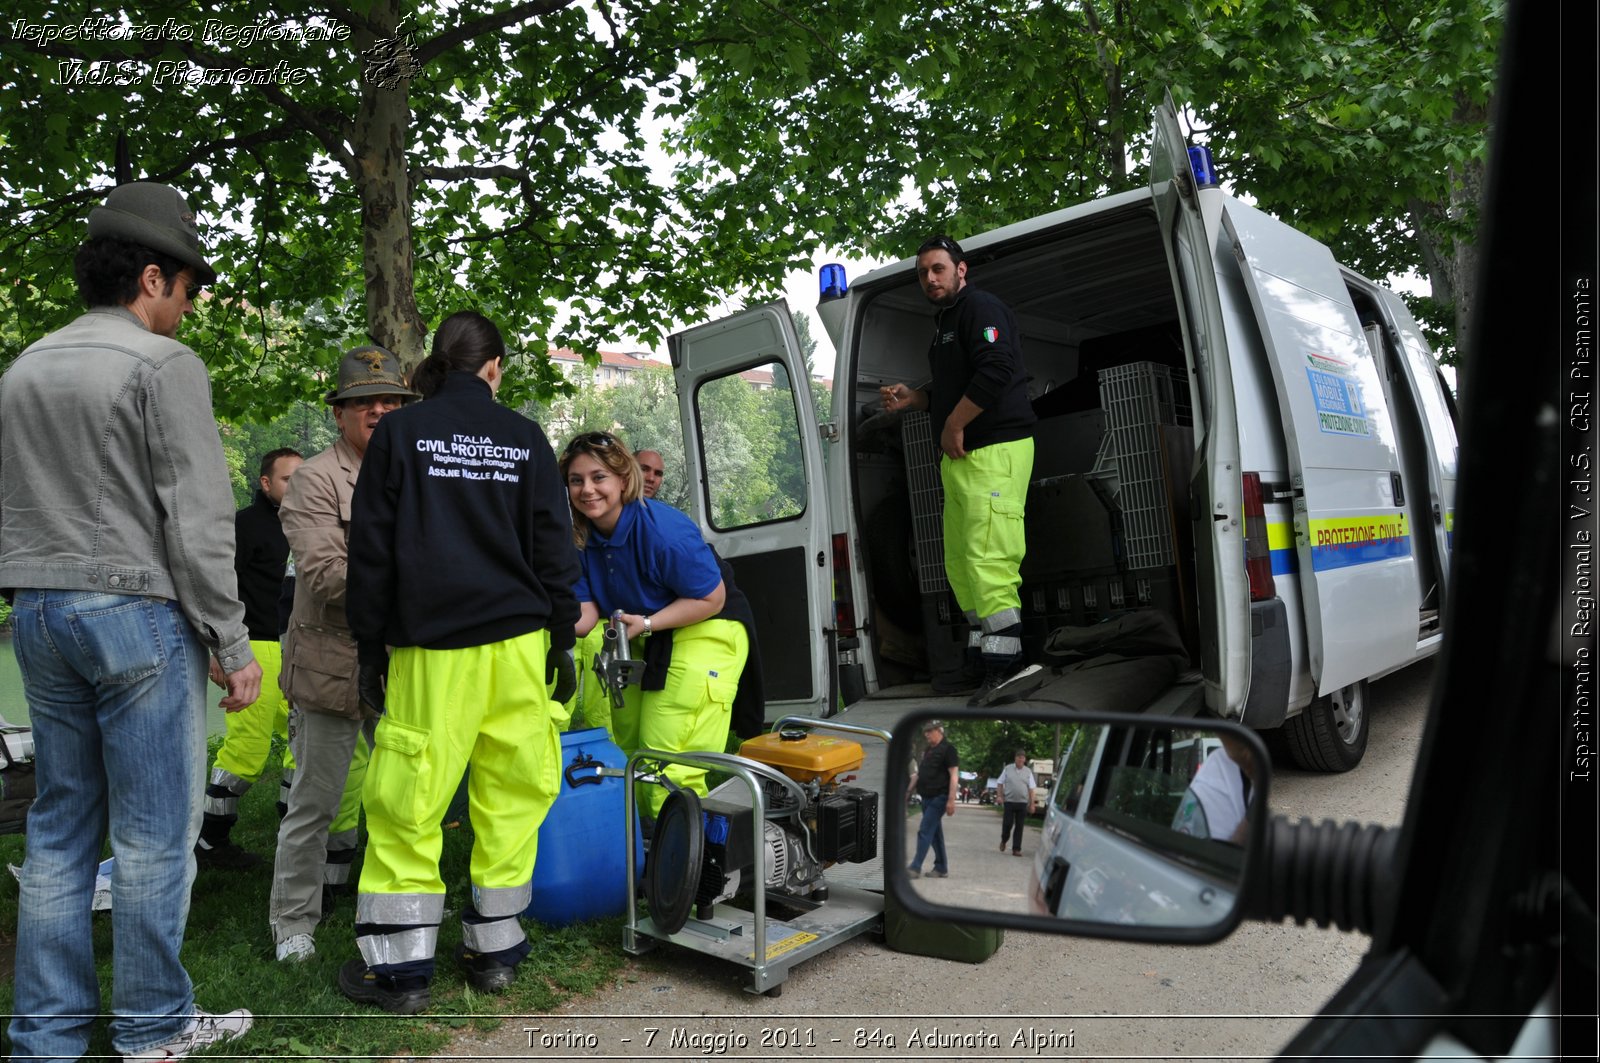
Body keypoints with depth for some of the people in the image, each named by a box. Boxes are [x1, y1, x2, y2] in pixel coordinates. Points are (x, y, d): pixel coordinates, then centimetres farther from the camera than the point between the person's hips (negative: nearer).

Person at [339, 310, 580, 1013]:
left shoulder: (399, 433, 3)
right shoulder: (525, 438, 7)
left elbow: (371, 549, 2)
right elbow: (553, 547, 6)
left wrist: (370, 646, 8)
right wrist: (561, 639, 11)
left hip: (431, 646, -2)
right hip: (518, 642, 2)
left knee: (407, 799, 5)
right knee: (511, 792, 10)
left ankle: (401, 965, 11)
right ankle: (494, 948, 19)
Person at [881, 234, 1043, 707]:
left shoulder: (981, 309, -8)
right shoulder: (944, 321, 24)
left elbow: (995, 372, -23)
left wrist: (953, 427, -17)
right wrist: (912, 397, 15)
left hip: (995, 452, -11)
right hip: (959, 457, 11)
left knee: (986, 561, -15)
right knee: (960, 564, 12)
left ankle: (1005, 664, -10)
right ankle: (991, 659, 19)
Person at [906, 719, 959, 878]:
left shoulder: (948, 749, -9)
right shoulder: (927, 750, 15)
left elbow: (953, 775, -14)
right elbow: (919, 774, 22)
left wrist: (951, 800, -20)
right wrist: (908, 792, 17)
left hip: (939, 798, -8)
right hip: (927, 798, 8)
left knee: (925, 832, -11)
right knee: (935, 833, 12)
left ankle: (915, 868, -10)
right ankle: (941, 868, 20)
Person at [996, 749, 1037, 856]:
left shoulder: (1028, 771, 8)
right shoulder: (1008, 769, 4)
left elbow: (1031, 789, 6)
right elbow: (1000, 784, 8)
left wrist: (1032, 804, 1)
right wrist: (1000, 796, -4)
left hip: (1022, 802, 1)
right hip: (1009, 801, -1)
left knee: (1019, 826, 1)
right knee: (1007, 823, -3)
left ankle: (1016, 849, 7)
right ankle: (1003, 841, 25)